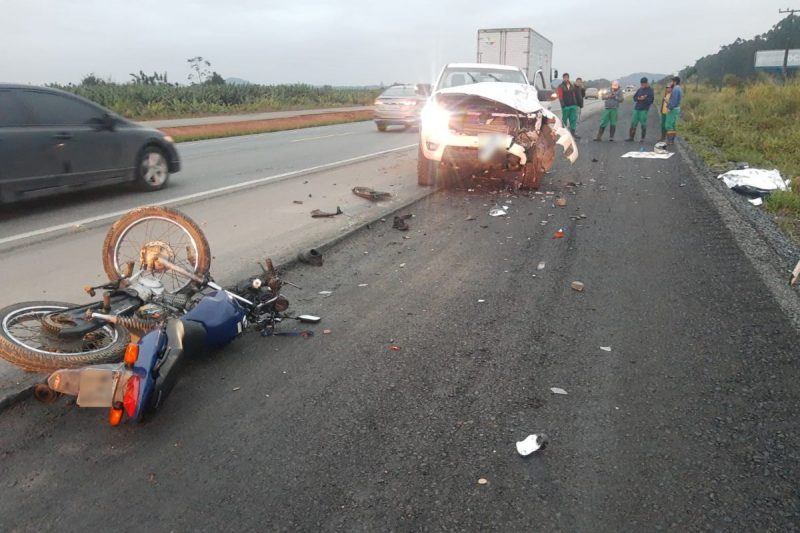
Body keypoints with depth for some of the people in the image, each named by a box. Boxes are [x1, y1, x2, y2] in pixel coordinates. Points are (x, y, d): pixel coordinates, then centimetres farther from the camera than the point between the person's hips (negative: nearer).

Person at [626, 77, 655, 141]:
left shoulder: (650, 90, -2)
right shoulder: (639, 90, 10)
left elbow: (651, 100, -7)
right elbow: (634, 97, 12)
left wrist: (644, 99, -19)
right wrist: (638, 98, -9)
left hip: (644, 109, -4)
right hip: (637, 108, 4)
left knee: (643, 124, -2)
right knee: (633, 123, 3)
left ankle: (643, 138, 7)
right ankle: (631, 137, 9)